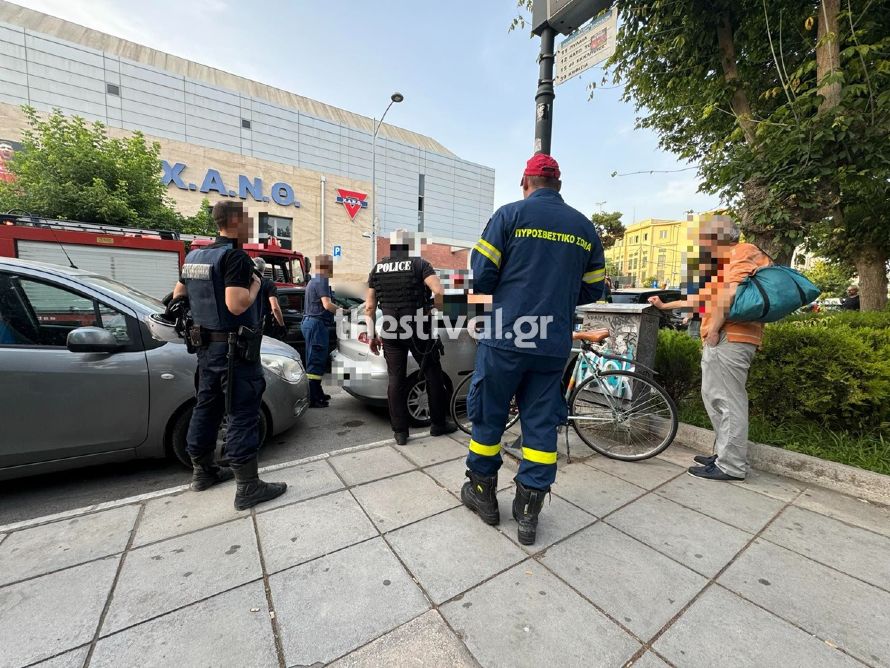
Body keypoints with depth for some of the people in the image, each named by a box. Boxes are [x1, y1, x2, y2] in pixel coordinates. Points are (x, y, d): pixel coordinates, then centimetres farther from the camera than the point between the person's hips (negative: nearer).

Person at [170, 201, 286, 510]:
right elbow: (237, 305, -27)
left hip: (206, 345, 9)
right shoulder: (235, 256, -17)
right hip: (235, 348, -9)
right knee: (242, 415, -5)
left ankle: (202, 472, 32)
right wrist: (255, 284, -10)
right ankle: (248, 487, 3)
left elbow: (178, 294, 21)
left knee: (206, 408, 17)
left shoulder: (194, 256, 11)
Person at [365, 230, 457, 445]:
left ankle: (400, 431, 14)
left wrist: (372, 335, 13)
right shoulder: (419, 263, -2)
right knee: (433, 375, 11)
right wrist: (436, 308, 1)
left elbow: (369, 306, 6)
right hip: (419, 330, -3)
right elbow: (439, 291, -18)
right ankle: (439, 423, 22)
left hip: (391, 332, 3)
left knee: (396, 380, 9)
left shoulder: (377, 268, 8)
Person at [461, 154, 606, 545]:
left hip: (506, 338, -3)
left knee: (489, 415, 12)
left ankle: (483, 492, 30)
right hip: (554, 344, 4)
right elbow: (593, 290, 13)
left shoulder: (510, 214, -2)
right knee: (541, 422, 12)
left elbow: (482, 277, -7)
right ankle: (528, 510, 23)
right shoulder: (584, 227, 11)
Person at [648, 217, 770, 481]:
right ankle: (723, 454, 24)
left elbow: (732, 293, -21)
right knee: (713, 397, 15)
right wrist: (665, 305, 37)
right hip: (721, 339, 11)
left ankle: (731, 466, 3)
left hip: (728, 338, -11)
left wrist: (714, 329, -18)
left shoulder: (744, 252, -4)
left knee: (729, 402, -6)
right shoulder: (724, 262, 29)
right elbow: (702, 299, 34)